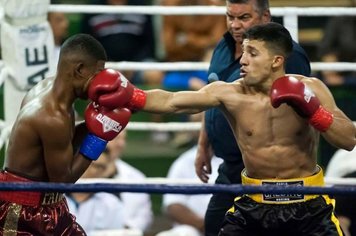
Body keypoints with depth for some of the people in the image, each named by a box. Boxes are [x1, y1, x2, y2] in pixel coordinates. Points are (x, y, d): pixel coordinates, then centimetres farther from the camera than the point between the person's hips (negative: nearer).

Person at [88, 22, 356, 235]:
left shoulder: (311, 89, -10)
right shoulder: (230, 94, -9)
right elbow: (172, 102, -19)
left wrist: (313, 111, -28)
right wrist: (130, 97, -34)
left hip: (308, 206, -1)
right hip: (254, 205, 1)